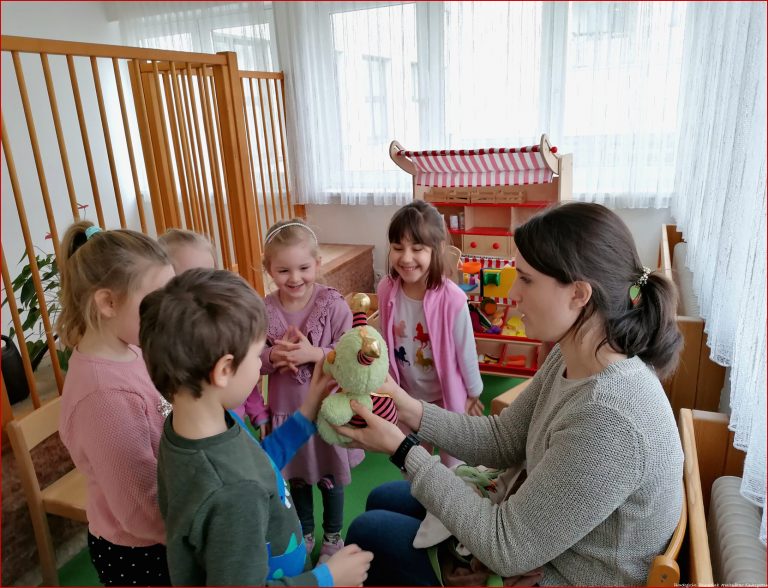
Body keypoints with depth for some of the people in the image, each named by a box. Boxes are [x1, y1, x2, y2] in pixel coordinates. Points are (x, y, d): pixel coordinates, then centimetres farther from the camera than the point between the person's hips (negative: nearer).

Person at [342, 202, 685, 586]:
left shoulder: (607, 422, -37)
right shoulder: (570, 359, -9)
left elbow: (506, 549, -29)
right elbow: (502, 440, 0)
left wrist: (402, 450, -24)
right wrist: (413, 411, -14)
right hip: (542, 534, 8)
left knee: (369, 532, 7)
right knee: (383, 500, 19)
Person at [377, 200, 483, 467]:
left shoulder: (451, 298, -29)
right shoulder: (386, 290, -17)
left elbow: (466, 350, -15)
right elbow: (386, 343, -2)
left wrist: (473, 394, -2)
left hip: (446, 394, -3)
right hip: (406, 392, 4)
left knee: (452, 459, 21)